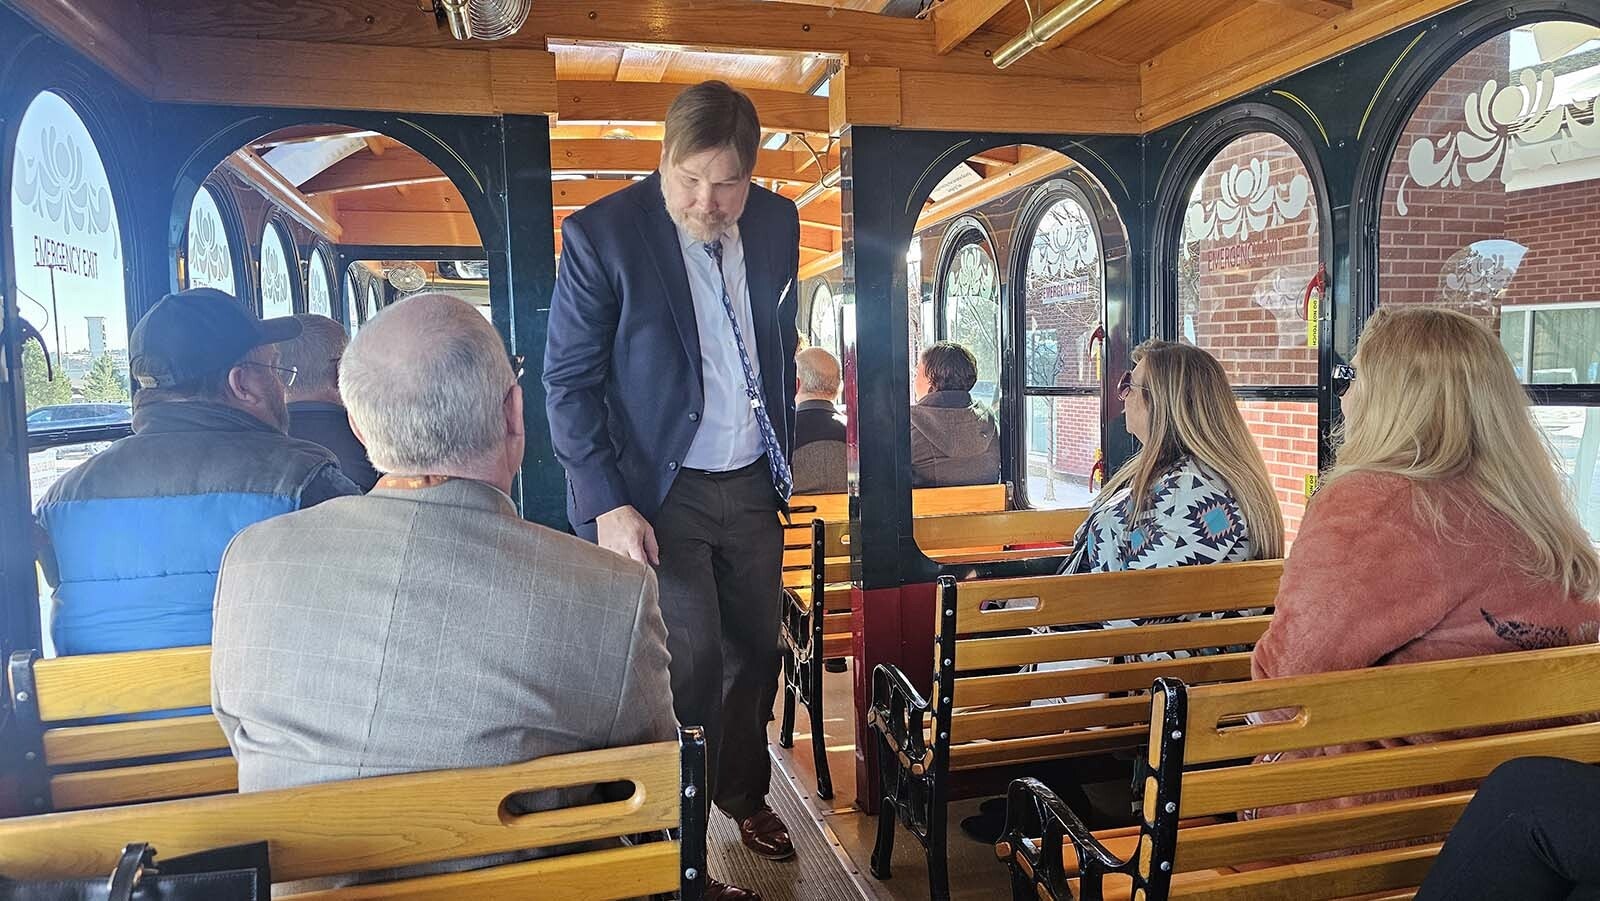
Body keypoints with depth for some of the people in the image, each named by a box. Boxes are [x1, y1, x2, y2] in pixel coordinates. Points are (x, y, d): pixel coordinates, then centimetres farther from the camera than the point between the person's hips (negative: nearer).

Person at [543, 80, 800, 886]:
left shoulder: (777, 222, 2)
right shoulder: (601, 234, -13)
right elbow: (568, 381, -11)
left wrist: (782, 452, 15)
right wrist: (607, 503, -17)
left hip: (750, 485, 5)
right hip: (657, 492, -5)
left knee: (755, 653, 14)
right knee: (692, 664, -6)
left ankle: (743, 797, 39)